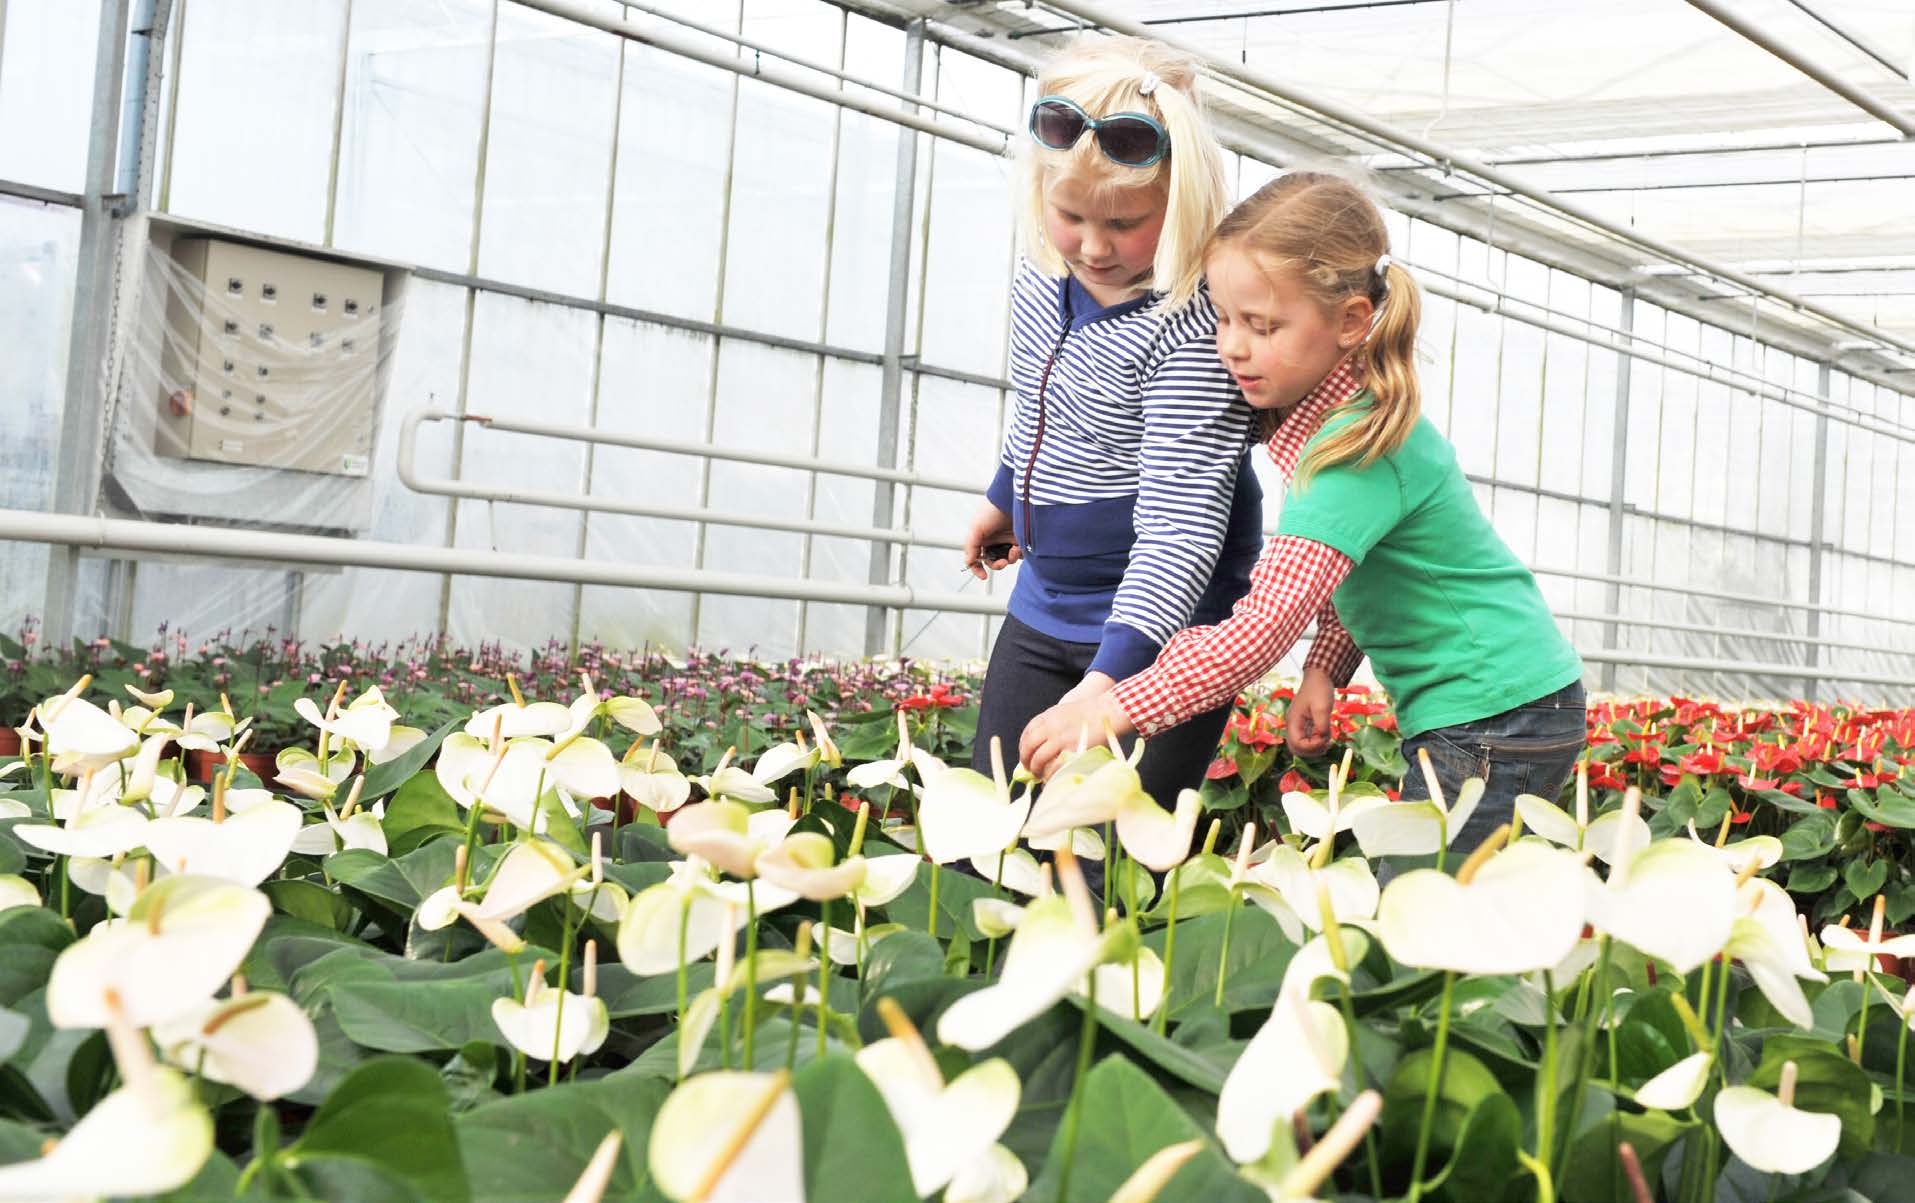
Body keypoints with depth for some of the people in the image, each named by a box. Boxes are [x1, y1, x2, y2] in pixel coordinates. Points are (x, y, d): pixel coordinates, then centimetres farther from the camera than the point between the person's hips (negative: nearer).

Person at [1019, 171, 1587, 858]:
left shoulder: (1359, 447, -25)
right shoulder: (1325, 411, 5)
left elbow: (1268, 624, -34)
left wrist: (1113, 710, -36)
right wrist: (1326, 669, 8)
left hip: (1498, 723, -10)